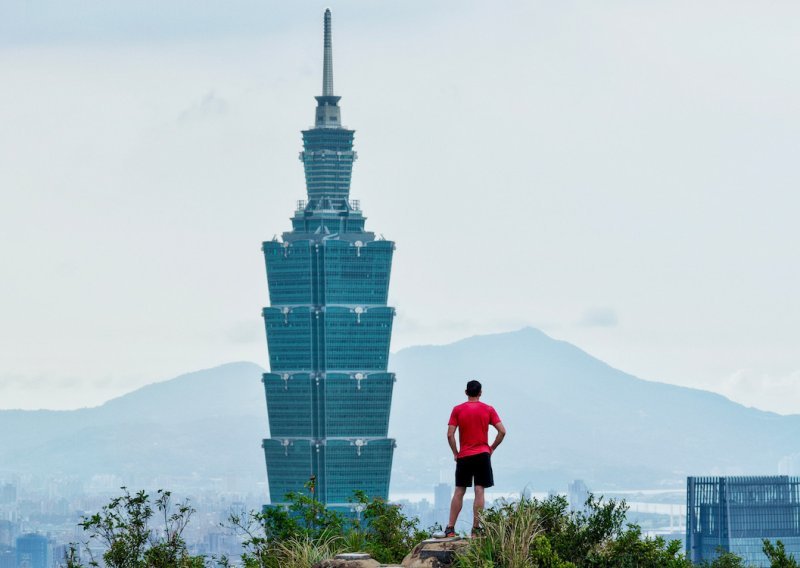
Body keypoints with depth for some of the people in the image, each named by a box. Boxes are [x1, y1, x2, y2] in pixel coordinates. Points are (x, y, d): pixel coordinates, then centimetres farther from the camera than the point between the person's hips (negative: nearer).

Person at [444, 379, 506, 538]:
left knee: (459, 492, 7)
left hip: (464, 456, 1)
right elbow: (502, 431, -4)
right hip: (482, 454, -1)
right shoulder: (488, 410, 2)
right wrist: (492, 448, 8)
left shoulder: (457, 410, 0)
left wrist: (455, 452, 5)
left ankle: (450, 528, 5)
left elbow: (450, 434, -7)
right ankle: (476, 529, -6)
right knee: (479, 492, -2)